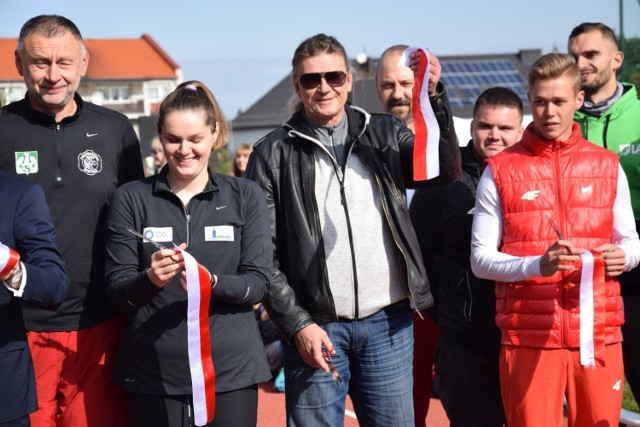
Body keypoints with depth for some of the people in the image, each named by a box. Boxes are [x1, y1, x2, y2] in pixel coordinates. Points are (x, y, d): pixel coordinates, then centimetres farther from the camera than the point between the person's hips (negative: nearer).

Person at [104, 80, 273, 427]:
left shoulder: (246, 196, 4)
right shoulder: (131, 199, 2)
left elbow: (258, 282, -2)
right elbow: (115, 291, -1)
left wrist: (211, 282, -21)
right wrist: (150, 279, -21)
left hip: (231, 369, 0)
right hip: (152, 372, 0)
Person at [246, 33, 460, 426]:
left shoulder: (384, 134, 8)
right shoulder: (274, 154, 1)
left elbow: (446, 169, -8)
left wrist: (434, 94, -20)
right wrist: (296, 324, -8)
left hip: (388, 323, 2)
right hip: (315, 327, -2)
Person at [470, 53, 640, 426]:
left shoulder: (608, 167, 9)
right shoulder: (501, 171, 1)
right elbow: (480, 258, -1)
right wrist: (537, 265, -18)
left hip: (599, 333, 2)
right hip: (528, 335, -2)